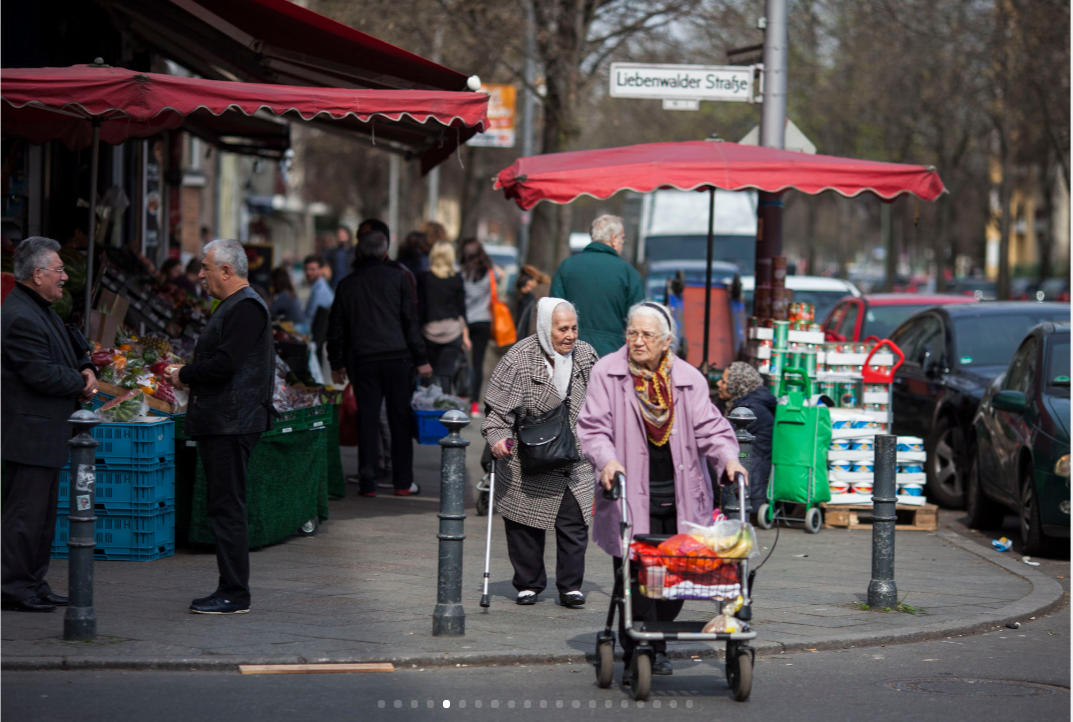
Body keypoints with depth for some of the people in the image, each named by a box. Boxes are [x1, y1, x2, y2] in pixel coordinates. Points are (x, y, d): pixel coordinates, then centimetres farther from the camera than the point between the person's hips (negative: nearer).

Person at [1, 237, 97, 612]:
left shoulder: (41, 311, 16)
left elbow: (65, 355, 24)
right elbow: (41, 374, -23)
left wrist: (86, 369, 2)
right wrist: (81, 384, -8)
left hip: (47, 433, 11)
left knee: (43, 513, 15)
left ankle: (34, 584, 21)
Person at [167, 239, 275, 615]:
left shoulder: (246, 308, -14)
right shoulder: (233, 306, 20)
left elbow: (223, 365, -22)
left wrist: (184, 375, -8)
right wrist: (189, 375, 9)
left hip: (231, 425, -11)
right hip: (219, 424, 11)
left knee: (227, 507, -8)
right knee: (223, 506, 12)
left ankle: (234, 595, -5)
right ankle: (230, 590, 16)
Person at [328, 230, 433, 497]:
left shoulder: (347, 285, 8)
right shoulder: (397, 278, 1)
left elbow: (336, 328, 12)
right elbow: (411, 321, -2)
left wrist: (336, 364, 20)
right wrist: (421, 359, 2)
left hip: (363, 361, 2)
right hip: (397, 357, -2)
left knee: (367, 422, 4)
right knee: (400, 419, 4)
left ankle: (368, 483, 2)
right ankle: (403, 482, 5)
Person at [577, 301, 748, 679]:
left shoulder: (688, 378, 8)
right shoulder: (607, 373, 1)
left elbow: (709, 427, 7)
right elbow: (593, 427, -3)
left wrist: (728, 458, -11)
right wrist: (607, 460, -22)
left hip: (679, 499, 3)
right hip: (630, 496, -3)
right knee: (635, 576, -8)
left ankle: (656, 643, 23)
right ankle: (640, 652, 1)